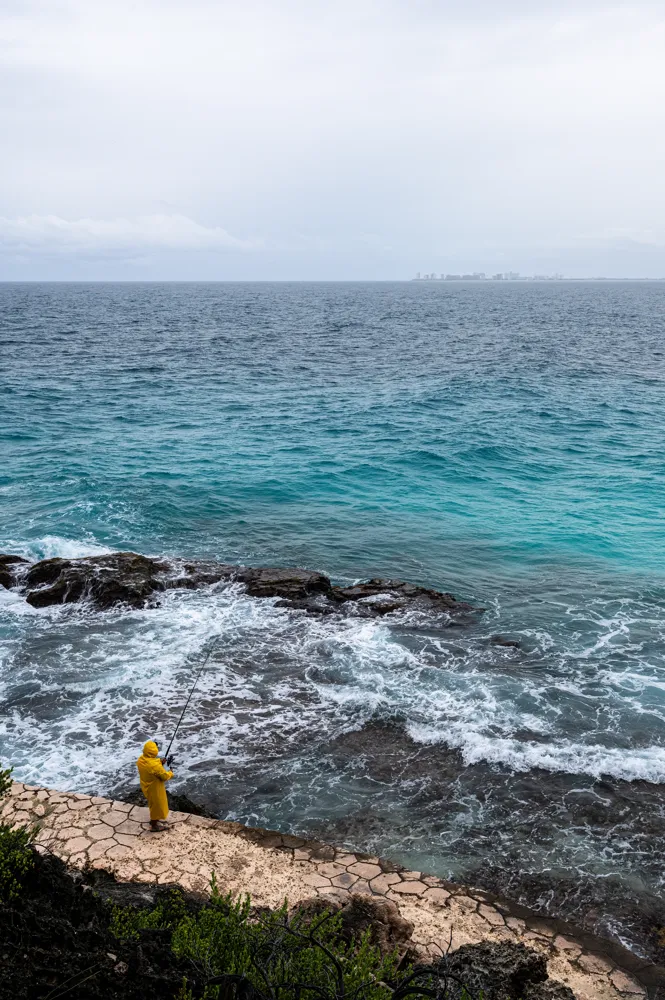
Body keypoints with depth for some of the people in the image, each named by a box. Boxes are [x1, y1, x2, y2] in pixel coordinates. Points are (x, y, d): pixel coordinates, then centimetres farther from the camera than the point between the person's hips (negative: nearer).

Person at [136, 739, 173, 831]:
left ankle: (155, 819, 51)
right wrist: (170, 773, -4)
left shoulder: (141, 759, -14)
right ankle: (154, 825, 35)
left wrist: (159, 762, -7)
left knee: (153, 803, 30)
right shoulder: (155, 765, -38)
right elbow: (165, 776, -25)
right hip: (154, 788, -7)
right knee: (156, 805, 16)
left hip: (146, 786, 7)